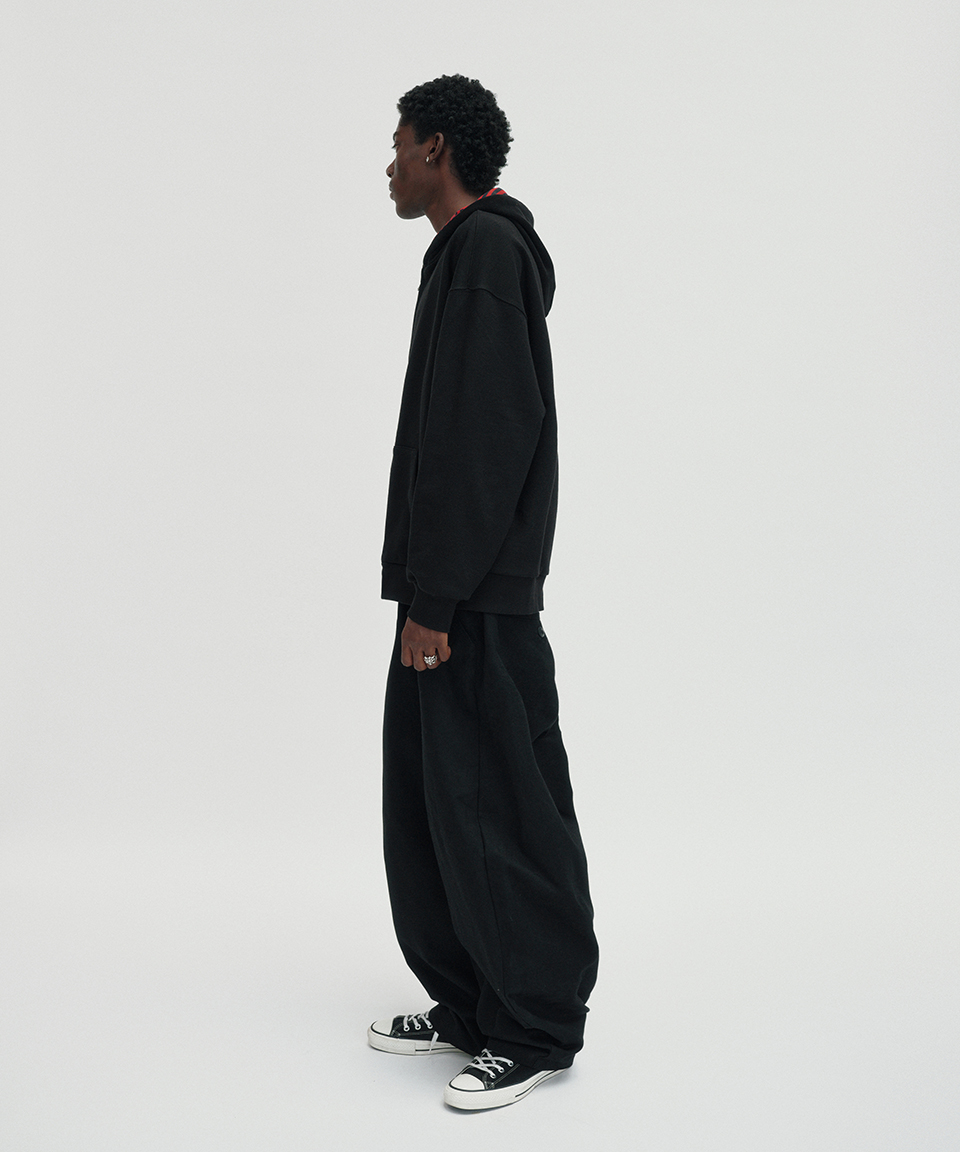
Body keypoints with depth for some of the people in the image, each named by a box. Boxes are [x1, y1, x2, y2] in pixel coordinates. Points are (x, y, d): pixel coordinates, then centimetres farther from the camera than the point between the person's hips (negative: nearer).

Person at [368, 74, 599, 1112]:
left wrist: (435, 599, -20)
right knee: (426, 801, 14)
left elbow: (482, 442, -20)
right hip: (448, 589, 10)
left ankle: (537, 1028, 10)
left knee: (497, 809, -3)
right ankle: (468, 1003, 25)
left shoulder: (485, 251, -12)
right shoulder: (471, 252, 19)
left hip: (477, 599, -10)